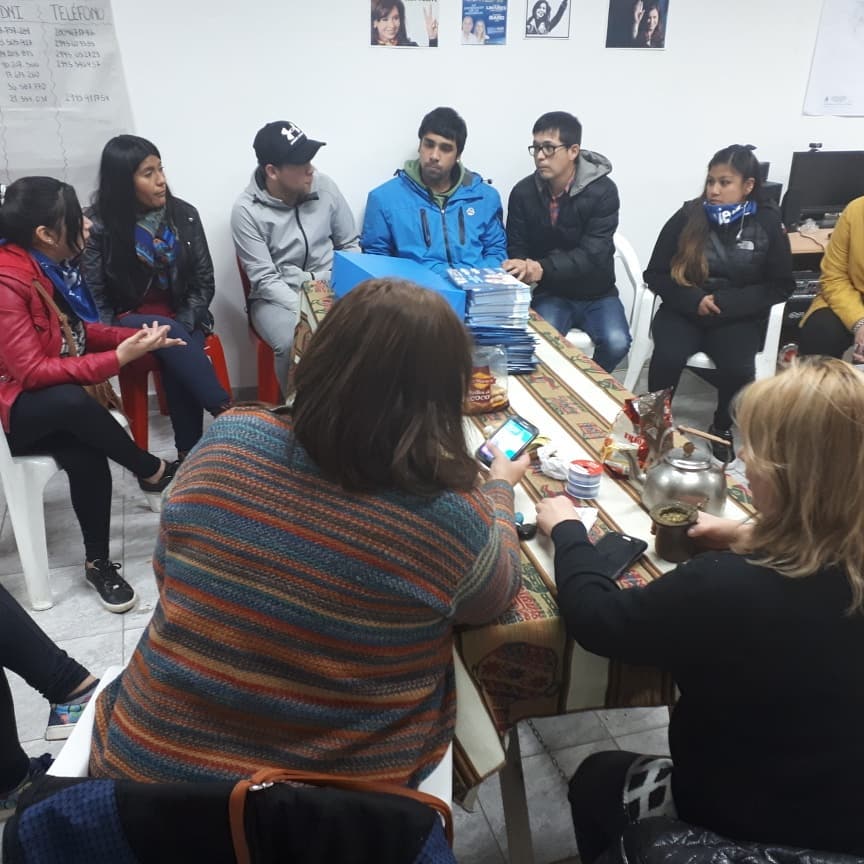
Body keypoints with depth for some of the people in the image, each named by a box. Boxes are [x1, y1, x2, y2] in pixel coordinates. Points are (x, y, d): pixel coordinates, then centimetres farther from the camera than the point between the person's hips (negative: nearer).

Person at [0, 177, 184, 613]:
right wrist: (118, 358, -28)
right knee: (73, 401, -37)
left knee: (86, 455, -23)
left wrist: (138, 338, -5)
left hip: (54, 403, 7)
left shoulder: (52, 265, -1)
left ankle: (98, 563, -8)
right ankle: (154, 473, -13)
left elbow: (79, 329, 12)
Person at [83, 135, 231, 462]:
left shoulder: (184, 215, 0)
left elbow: (204, 282, 2)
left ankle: (190, 455, -26)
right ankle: (226, 412, -33)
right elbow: (94, 296, -7)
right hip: (129, 320, -1)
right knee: (166, 332, -34)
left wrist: (181, 329, -14)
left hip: (182, 319, 2)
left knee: (176, 362, -30)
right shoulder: (99, 225, -6)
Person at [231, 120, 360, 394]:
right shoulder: (246, 211, -13)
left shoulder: (324, 186, -2)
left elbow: (350, 245, 7)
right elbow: (265, 280, -13)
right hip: (277, 297, -3)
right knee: (296, 343, -35)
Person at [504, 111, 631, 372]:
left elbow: (592, 254, -23)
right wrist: (522, 267, -28)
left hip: (596, 294, 0)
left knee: (616, 343, -25)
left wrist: (542, 268, -40)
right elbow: (517, 249, -1)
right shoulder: (523, 192, -5)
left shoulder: (603, 191, -15)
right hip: (551, 293, 0)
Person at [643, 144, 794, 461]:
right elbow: (655, 274, 1)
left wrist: (726, 302, -14)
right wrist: (694, 300, -17)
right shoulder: (687, 216, -2)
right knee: (668, 357, -29)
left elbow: (781, 285, 0)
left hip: (739, 316, 0)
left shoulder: (767, 223, -1)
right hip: (685, 310, 0)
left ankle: (722, 427, 4)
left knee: (737, 368, -27)